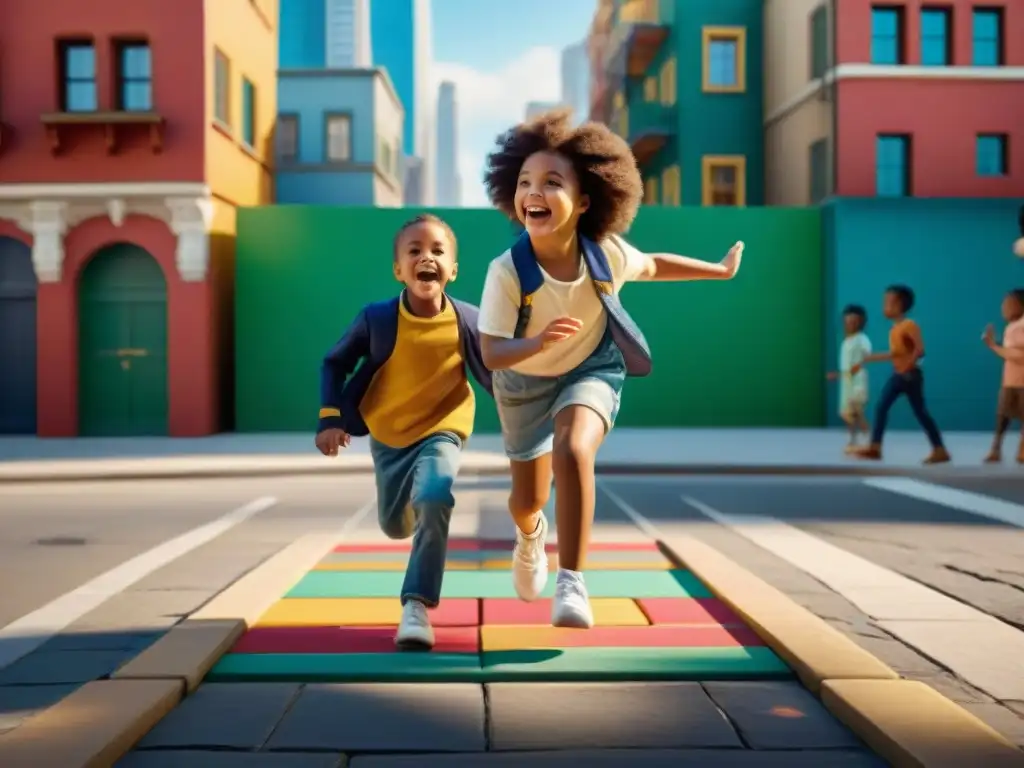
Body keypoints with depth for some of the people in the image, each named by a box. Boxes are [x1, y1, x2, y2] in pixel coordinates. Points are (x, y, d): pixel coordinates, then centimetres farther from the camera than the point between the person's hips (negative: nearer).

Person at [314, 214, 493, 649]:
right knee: (394, 525, 18)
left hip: (442, 430, -2)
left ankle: (417, 606, -24)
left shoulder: (467, 321, -20)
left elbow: (492, 376, -4)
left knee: (434, 500, -31)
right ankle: (418, 511, 56)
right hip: (387, 436, 2)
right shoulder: (376, 318, -20)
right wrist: (331, 418, -14)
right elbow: (334, 363, -5)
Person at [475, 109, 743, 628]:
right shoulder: (506, 272, -32)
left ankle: (572, 583, -20)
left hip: (591, 372, 0)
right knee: (527, 500, 13)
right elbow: (492, 354, -32)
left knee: (572, 452, -32)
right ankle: (530, 535, 55)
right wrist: (538, 342, -52)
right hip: (525, 383, 0)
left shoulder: (607, 254, -24)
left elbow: (652, 266, -1)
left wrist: (720, 270, 9)